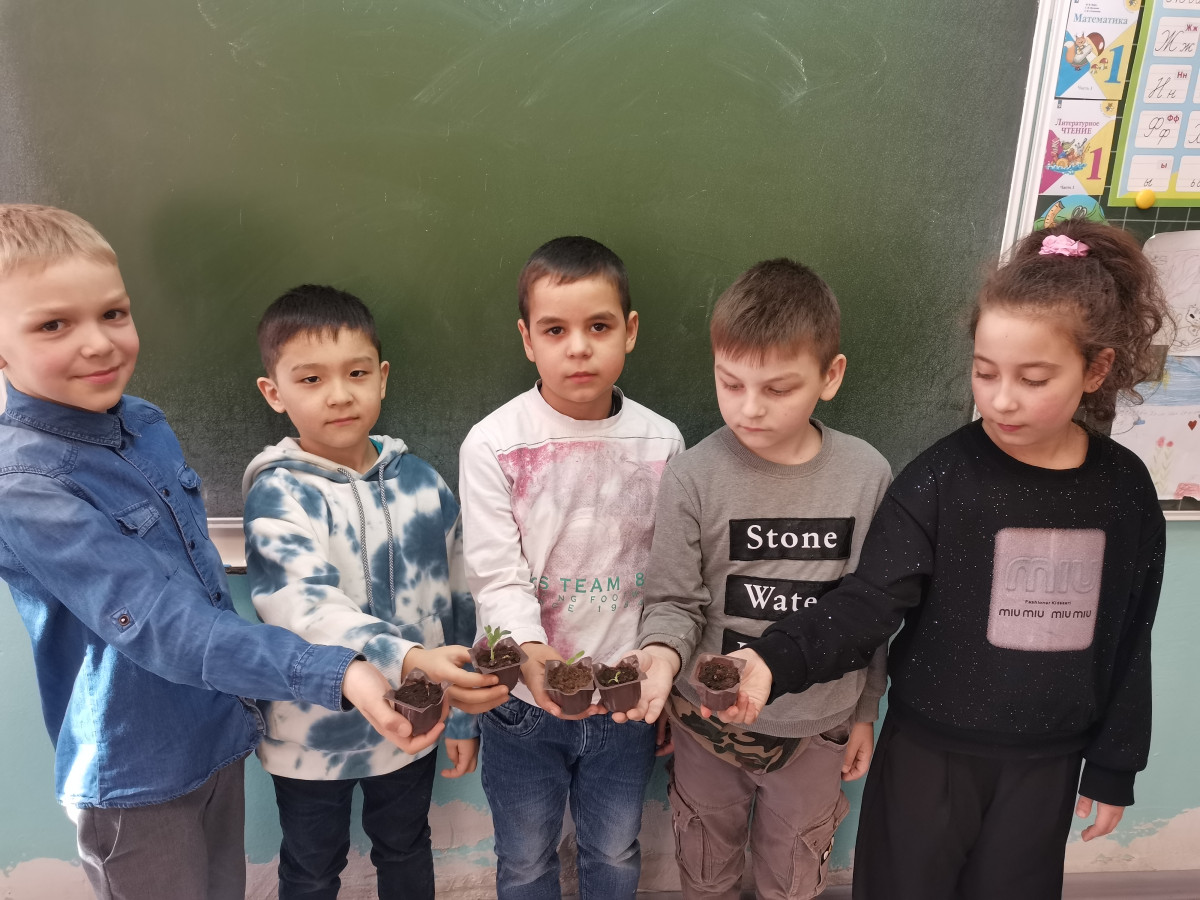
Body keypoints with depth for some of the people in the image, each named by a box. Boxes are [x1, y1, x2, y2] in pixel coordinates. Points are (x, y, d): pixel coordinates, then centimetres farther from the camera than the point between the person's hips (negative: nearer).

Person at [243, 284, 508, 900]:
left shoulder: (421, 483, -7)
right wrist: (407, 661, -50)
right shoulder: (278, 493, -18)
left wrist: (463, 710, 5)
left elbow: (457, 600, 1)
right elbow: (302, 605, -34)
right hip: (313, 732, -2)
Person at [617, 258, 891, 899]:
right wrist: (662, 651, -32)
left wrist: (865, 712, 8)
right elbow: (675, 602, -11)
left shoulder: (867, 475, -10)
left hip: (817, 731, 1)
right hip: (709, 725, -1)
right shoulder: (694, 477, -18)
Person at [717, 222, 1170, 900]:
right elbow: (866, 609, -22)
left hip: (1046, 759, 3)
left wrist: (1113, 767, 8)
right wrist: (774, 661, -39)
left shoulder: (1124, 487, -5)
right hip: (929, 751, -2)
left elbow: (1129, 643, 4)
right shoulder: (941, 478, -16)